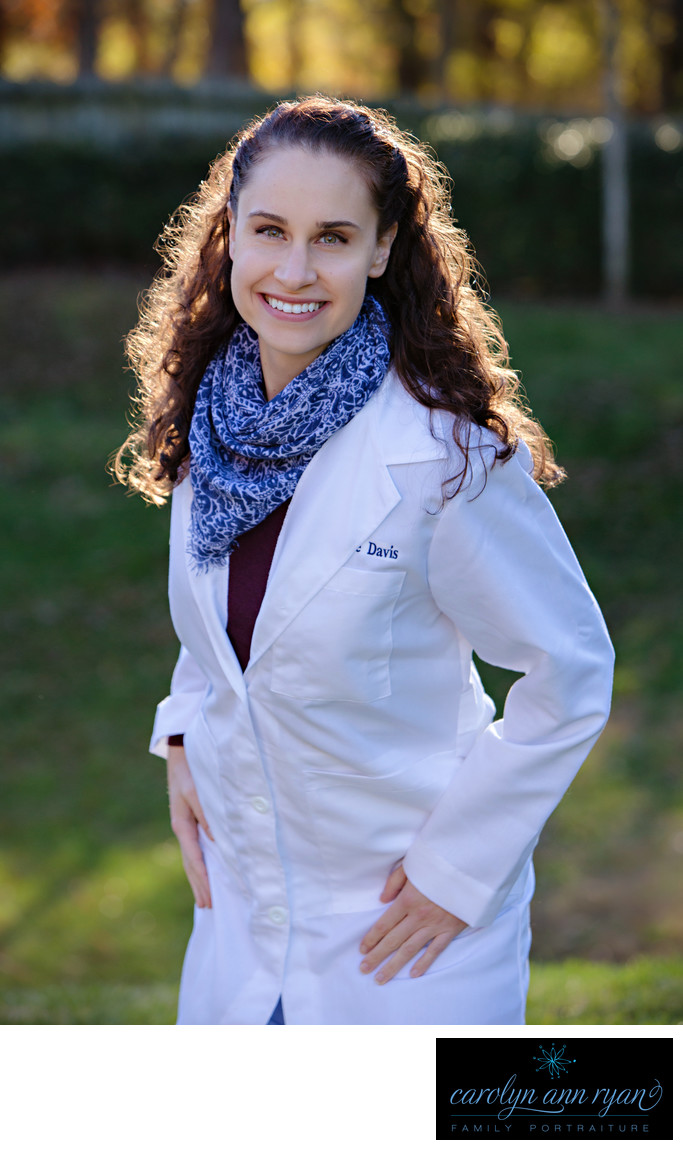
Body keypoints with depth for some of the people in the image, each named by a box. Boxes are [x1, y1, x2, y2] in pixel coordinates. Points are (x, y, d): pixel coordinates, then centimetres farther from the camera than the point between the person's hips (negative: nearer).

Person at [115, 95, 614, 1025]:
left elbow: (573, 673, -14)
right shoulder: (208, 414, -4)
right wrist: (183, 739, 3)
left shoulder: (447, 454, -22)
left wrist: (459, 869, -12)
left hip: (403, 916, -5)